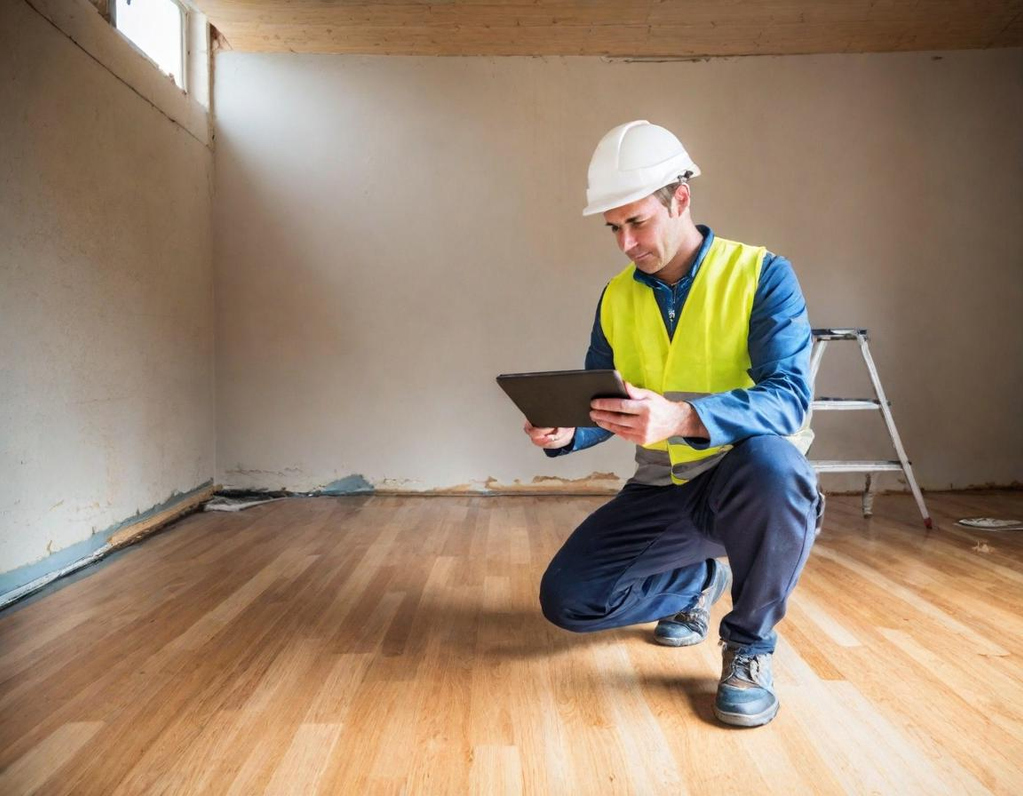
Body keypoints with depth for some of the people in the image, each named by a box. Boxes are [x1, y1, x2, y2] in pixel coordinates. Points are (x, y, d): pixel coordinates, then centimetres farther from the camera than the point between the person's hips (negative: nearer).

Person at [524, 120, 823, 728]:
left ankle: (751, 645, -12)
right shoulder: (618, 298, 6)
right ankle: (699, 580, 21)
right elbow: (596, 404, 9)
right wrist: (564, 431, -16)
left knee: (769, 462, -41)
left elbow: (788, 397, -23)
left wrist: (682, 417, -41)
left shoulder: (762, 274, -10)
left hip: (749, 483, -4)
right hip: (665, 491, 5)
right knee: (565, 597, -9)